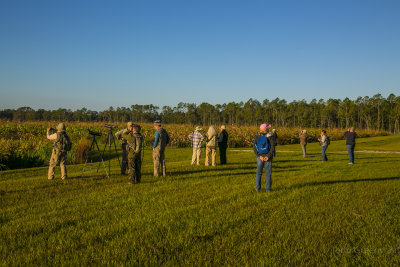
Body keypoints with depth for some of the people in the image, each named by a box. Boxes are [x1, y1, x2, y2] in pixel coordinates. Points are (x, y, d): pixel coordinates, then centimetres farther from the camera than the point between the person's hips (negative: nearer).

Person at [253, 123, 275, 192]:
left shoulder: (257, 137, -2)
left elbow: (254, 148, -7)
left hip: (260, 157, 2)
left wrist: (259, 156, -10)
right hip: (268, 158, -2)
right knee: (268, 173, 6)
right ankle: (268, 189, 7)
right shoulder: (269, 137, -9)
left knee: (258, 173, 12)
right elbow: (272, 148, -14)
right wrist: (268, 156, -13)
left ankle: (257, 188, 10)